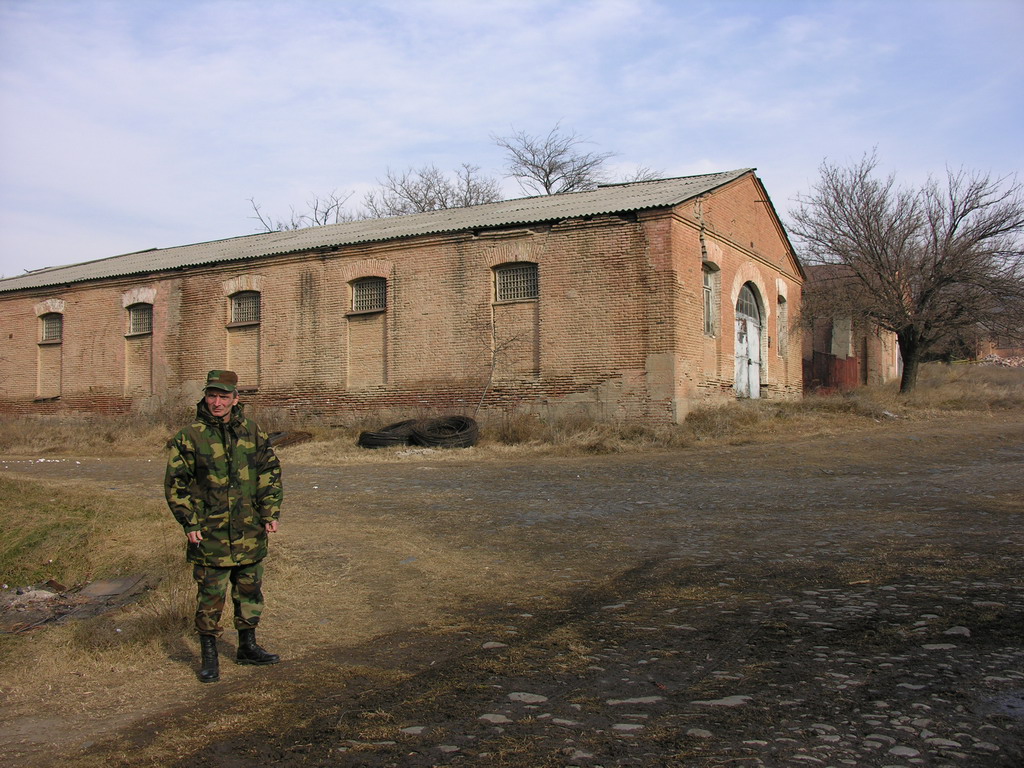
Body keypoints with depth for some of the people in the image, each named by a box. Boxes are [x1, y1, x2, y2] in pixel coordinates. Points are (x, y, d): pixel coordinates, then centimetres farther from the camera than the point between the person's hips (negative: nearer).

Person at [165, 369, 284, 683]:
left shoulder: (252, 432, 5)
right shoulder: (190, 437, -5)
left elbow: (271, 472, 10)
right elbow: (175, 483, -2)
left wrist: (271, 513, 3)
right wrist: (190, 524, -8)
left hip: (250, 533, 4)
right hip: (209, 534, -4)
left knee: (250, 590, 14)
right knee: (211, 595, 2)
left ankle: (247, 647, 29)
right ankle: (209, 655, 16)